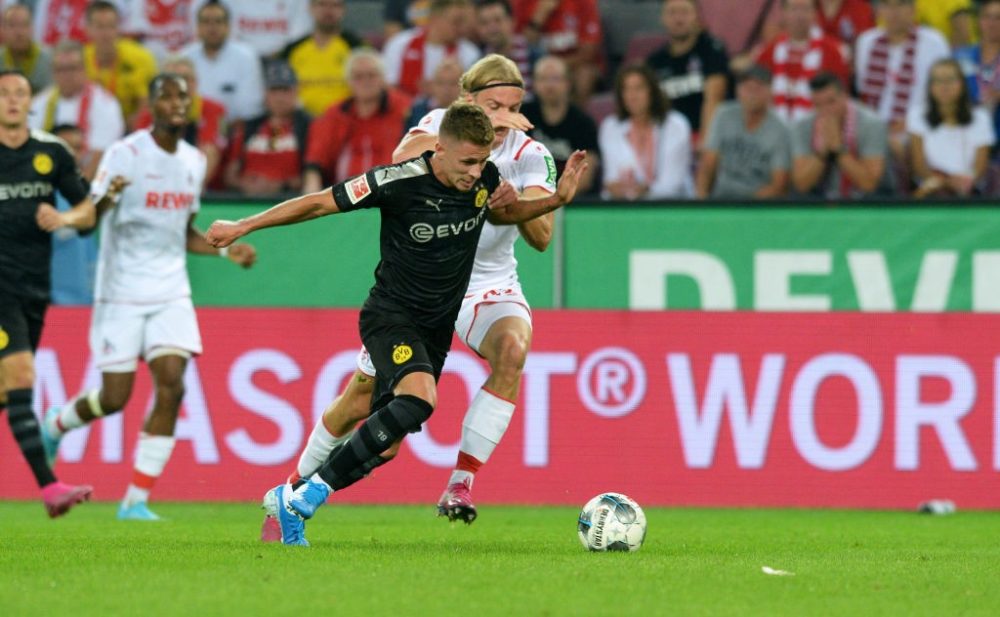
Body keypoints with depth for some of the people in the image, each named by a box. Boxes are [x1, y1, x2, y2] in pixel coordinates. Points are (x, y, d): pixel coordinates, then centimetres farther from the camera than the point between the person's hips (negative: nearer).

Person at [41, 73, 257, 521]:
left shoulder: (193, 161, 10)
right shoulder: (125, 155, -9)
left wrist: (227, 251, 9)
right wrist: (108, 197, -34)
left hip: (171, 294, 5)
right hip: (122, 294, -5)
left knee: (171, 387, -13)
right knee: (114, 398, -3)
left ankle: (136, 501, -7)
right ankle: (56, 423, 32)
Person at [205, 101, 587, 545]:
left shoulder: (485, 177, -5)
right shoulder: (399, 182, -21)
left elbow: (501, 213, 19)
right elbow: (319, 203, -11)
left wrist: (556, 200, 3)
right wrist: (243, 227, -5)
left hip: (436, 328, 6)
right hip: (391, 316, -6)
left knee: (383, 447, 4)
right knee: (419, 398, -34)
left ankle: (290, 501, 23)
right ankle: (311, 489, -23)